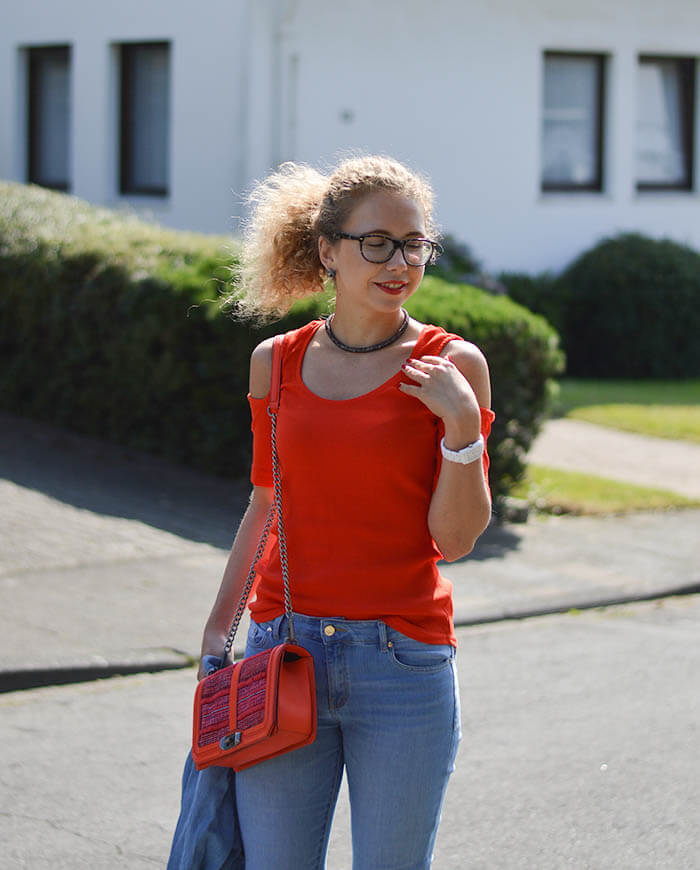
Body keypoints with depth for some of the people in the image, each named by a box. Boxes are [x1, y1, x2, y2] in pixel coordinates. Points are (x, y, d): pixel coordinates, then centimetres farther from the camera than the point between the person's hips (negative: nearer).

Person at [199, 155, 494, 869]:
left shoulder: (451, 367, -3)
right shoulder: (277, 362, 5)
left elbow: (455, 538, -4)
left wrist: (463, 423, -16)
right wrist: (216, 627, 18)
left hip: (403, 667, -2)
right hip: (282, 651, 2)